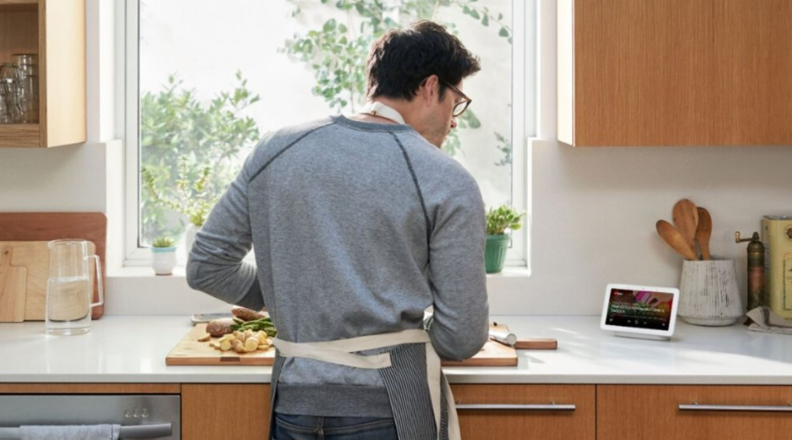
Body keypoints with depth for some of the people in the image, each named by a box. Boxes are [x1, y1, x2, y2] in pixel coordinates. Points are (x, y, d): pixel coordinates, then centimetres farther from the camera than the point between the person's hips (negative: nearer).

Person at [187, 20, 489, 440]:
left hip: (293, 402, 4)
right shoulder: (448, 184, -7)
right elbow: (461, 340, -6)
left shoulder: (277, 149, 3)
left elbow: (206, 267, 8)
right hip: (389, 406, -3)